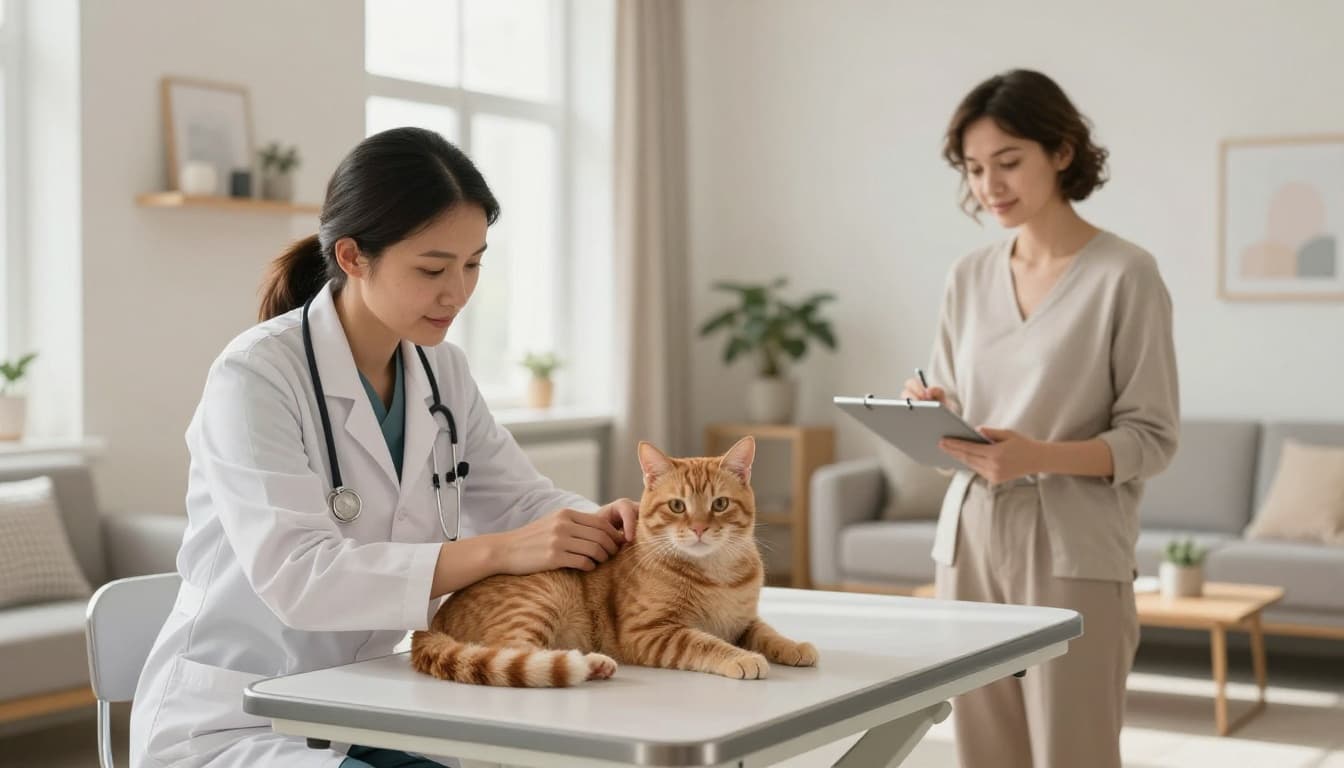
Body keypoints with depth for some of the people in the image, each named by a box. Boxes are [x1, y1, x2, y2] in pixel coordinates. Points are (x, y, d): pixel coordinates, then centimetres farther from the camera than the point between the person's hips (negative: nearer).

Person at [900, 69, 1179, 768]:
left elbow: (1152, 437, -8)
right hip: (969, 538, 5)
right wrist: (931, 414, -6)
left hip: (1073, 550, -5)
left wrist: (1039, 456, -23)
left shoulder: (1125, 274, -6)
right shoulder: (969, 277, 11)